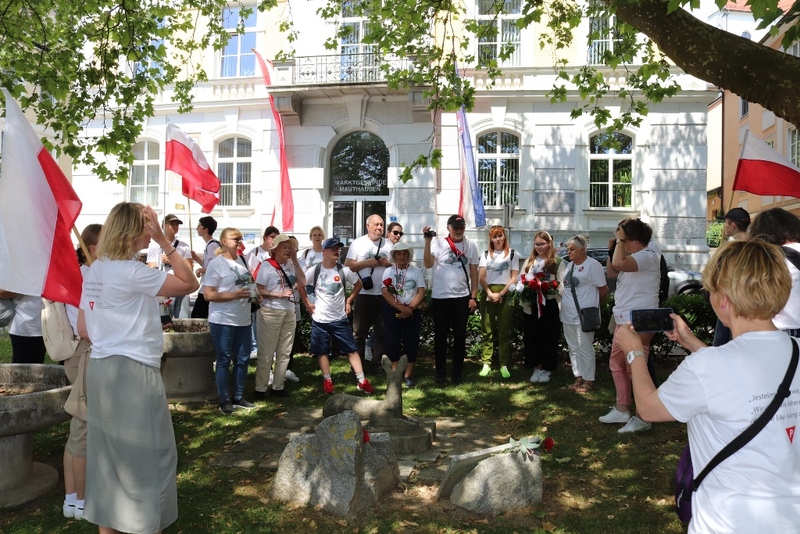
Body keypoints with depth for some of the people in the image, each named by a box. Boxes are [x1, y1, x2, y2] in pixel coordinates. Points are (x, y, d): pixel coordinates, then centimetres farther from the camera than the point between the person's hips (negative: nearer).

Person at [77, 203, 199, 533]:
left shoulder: (94, 270, 9)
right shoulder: (131, 272, -16)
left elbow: (83, 330, 12)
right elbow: (190, 284, -14)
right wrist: (164, 241, -14)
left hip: (100, 369, 9)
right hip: (133, 372, -9)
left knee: (108, 455, 16)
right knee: (150, 456, 4)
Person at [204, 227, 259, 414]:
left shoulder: (242, 260, 9)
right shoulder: (216, 263, -11)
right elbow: (208, 295, -15)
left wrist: (255, 294, 2)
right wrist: (234, 295, -23)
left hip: (243, 320, 7)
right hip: (223, 321, -7)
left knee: (242, 359, 11)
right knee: (224, 360, 3)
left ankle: (238, 397, 24)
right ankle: (224, 400, 12)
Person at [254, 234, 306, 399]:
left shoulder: (291, 265, 6)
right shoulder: (267, 265, -9)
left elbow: (302, 282, -5)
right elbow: (259, 290, -11)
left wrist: (295, 260, -5)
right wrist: (278, 294, -19)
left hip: (289, 313, 6)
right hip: (271, 312, -6)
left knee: (284, 352, 10)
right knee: (266, 353, 1)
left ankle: (278, 386, 20)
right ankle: (260, 388, 10)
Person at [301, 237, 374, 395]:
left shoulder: (344, 271, -4)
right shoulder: (314, 271, -7)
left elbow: (358, 284, 11)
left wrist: (349, 301, 6)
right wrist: (307, 304, 2)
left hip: (340, 319, 1)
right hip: (320, 320, -1)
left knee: (352, 349, 0)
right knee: (322, 351, 7)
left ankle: (361, 381, 4)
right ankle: (327, 380, 19)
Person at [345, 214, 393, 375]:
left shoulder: (388, 244, 9)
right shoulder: (358, 243, 0)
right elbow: (348, 266, -5)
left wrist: (388, 263, -7)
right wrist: (367, 262, -14)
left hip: (383, 294, 3)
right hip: (364, 294, -3)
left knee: (382, 331, 7)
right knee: (360, 331, 5)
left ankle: (378, 364, 16)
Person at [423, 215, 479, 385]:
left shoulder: (471, 246, 3)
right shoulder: (438, 243, -5)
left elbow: (474, 273, 7)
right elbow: (428, 264, -18)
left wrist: (473, 297, 3)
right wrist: (428, 241, -23)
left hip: (462, 298, 2)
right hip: (440, 298, -2)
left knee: (460, 336, 8)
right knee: (440, 336, 6)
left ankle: (458, 372, 20)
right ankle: (440, 373, 17)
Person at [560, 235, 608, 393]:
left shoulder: (592, 265, -10)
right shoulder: (570, 265, 14)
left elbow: (604, 290, -7)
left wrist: (592, 304, 5)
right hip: (568, 314, 8)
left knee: (585, 348, -2)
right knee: (573, 348, 12)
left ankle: (589, 380, 8)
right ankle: (579, 378, 21)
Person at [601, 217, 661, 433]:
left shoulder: (647, 256, -16)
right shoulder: (633, 257, 16)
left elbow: (618, 263, -33)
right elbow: (611, 272, 22)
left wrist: (620, 240, -18)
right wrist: (613, 247, 11)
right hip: (623, 320, 11)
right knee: (616, 364, 16)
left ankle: (643, 417, 4)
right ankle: (622, 409, 27)